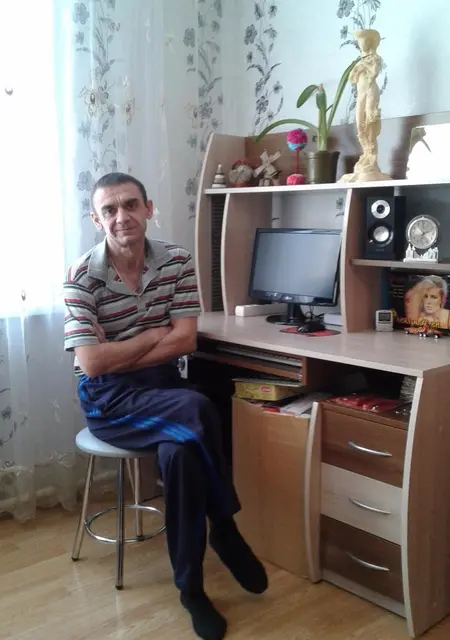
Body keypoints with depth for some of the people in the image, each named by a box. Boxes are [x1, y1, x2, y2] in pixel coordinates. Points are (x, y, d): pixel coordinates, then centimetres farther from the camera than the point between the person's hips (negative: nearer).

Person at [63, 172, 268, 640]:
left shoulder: (177, 262, -2)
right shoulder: (81, 277, -12)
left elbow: (185, 341, -7)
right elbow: (92, 363, -18)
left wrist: (121, 355, -12)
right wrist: (157, 334, -10)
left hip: (163, 386, 3)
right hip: (107, 398, -3)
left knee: (181, 452, -31)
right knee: (197, 411, -31)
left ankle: (191, 587, -8)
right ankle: (225, 527, -8)